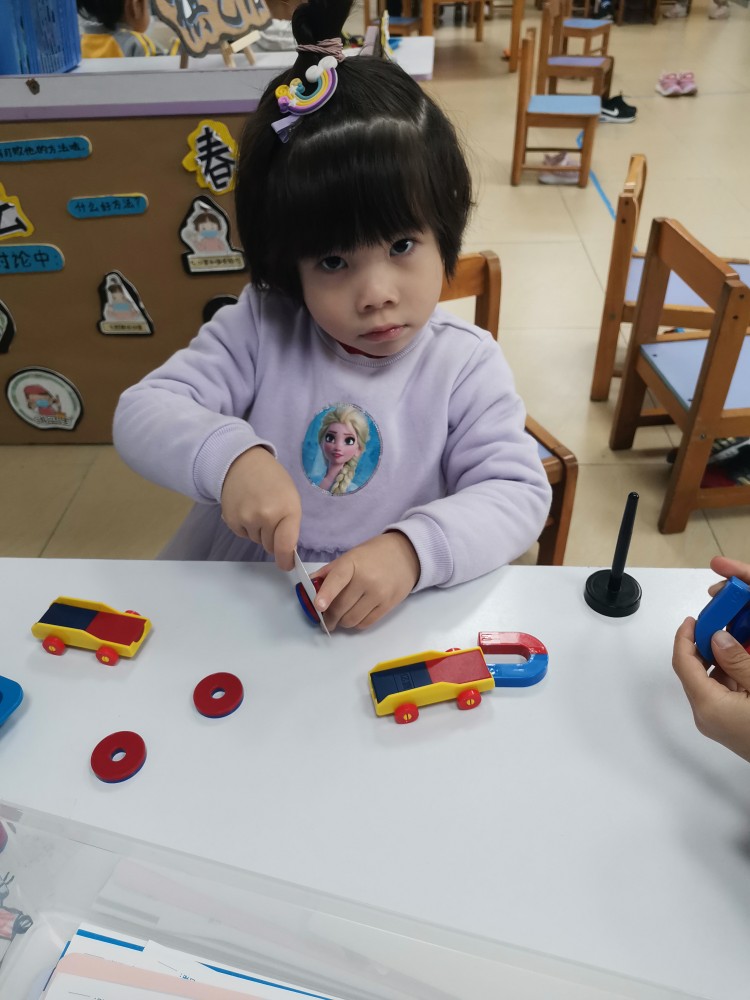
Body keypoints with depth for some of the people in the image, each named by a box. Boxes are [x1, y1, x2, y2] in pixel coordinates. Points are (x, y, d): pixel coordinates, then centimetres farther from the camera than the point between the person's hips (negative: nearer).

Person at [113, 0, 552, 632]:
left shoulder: (467, 364, -8)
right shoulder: (259, 328, -7)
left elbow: (518, 492, -12)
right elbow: (141, 413, -8)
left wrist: (413, 549, -31)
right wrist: (228, 455, -30)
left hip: (397, 618, 0)